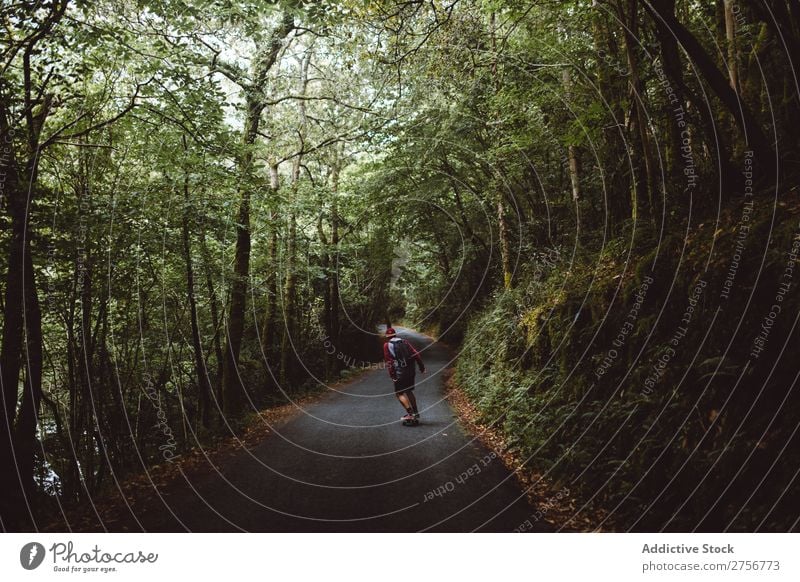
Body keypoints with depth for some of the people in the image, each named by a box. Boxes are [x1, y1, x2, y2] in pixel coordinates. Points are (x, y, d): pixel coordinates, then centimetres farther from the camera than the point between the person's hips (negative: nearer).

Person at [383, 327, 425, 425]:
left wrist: (392, 375, -6)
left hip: (400, 372, -5)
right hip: (411, 370, 5)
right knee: (409, 391, 19)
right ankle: (416, 413, 22)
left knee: (399, 393, 4)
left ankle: (410, 413, -8)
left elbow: (389, 361, -6)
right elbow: (416, 354, 6)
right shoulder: (405, 342, 12)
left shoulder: (387, 345, 1)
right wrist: (422, 367, 9)